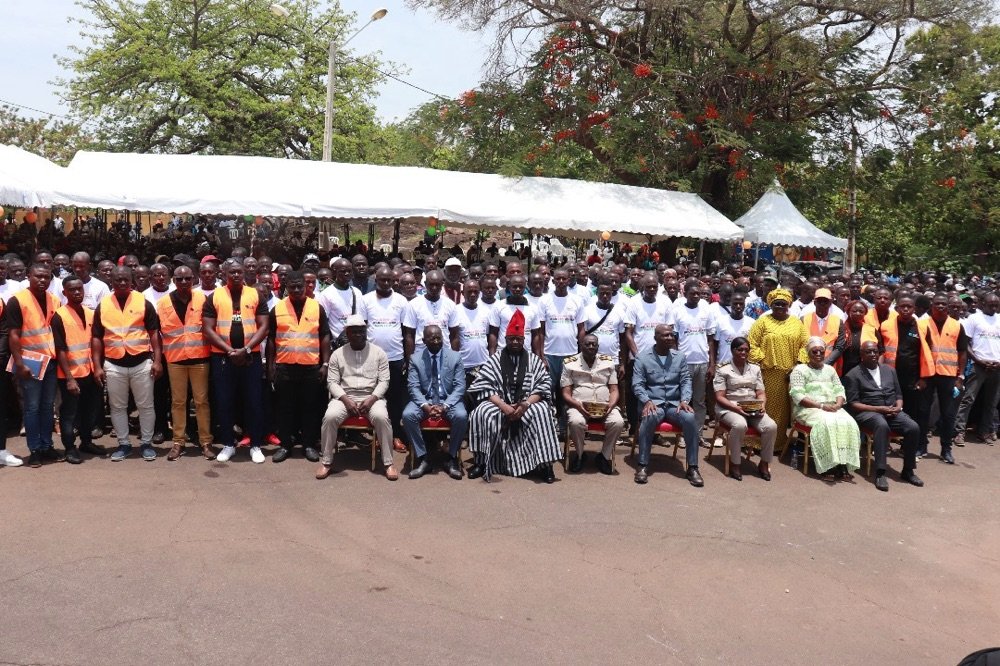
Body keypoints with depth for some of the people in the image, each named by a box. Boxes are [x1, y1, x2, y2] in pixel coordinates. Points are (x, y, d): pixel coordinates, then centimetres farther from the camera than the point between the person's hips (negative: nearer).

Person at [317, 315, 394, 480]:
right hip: (344, 397, 1)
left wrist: (372, 399, -15)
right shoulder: (337, 354, 7)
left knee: (381, 417, -33)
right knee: (330, 416, -30)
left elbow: (384, 381, 2)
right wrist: (346, 400, -14)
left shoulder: (378, 353, 5)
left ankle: (388, 462, -19)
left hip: (372, 397, -1)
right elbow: (332, 382, 3)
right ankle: (326, 461, -13)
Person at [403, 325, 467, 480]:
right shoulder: (415, 359, 2)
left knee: (461, 416, -32)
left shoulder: (455, 357, -1)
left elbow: (459, 387, -5)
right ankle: (423, 458, -15)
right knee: (407, 415, -29)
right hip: (424, 400, 1)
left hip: (449, 400, -1)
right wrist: (425, 405, -23)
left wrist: (445, 406, -20)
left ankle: (452, 458, -11)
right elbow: (414, 387, -4)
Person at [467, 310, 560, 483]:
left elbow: (543, 386, -1)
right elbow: (485, 386, -5)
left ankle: (544, 463, -25)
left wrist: (526, 404, -18)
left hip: (528, 405, 0)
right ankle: (482, 462, -19)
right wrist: (503, 406, -20)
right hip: (499, 404, 0)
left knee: (542, 412, -32)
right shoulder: (494, 360, 7)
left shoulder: (534, 360, 9)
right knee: (482, 413, -30)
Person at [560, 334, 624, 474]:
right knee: (575, 422, -36)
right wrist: (578, 406, -18)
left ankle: (604, 456, -5)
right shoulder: (570, 364, 4)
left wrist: (610, 406, -11)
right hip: (578, 405, -2)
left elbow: (614, 390, 10)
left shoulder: (608, 362, 11)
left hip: (605, 405, 2)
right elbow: (566, 393, 1)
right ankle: (579, 455, -7)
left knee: (618, 422, -29)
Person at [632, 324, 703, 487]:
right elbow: (637, 384, -3)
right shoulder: (642, 358, 4)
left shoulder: (680, 357, 13)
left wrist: (684, 400, -12)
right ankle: (643, 465, -26)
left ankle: (692, 467, -21)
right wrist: (647, 401, -21)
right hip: (653, 403, -3)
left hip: (675, 403, 3)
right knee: (649, 418, -38)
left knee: (690, 418, -30)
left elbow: (686, 381, 7)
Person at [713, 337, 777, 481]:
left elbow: (761, 393, 12)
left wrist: (762, 405, -10)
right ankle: (734, 464, -22)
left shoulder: (755, 369, 16)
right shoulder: (723, 370, 1)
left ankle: (764, 464, -7)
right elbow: (720, 397, -6)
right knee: (740, 425, -39)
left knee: (771, 426, -25)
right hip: (730, 408, -4)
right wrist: (736, 408, -21)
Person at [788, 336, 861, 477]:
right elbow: (798, 396, -10)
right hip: (809, 409, -5)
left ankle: (844, 461, -27)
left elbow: (840, 391, 13)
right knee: (826, 422, -35)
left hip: (832, 409, 5)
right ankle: (832, 462, -32)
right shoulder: (800, 370, 2)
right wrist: (821, 406, -18)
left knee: (848, 423, -25)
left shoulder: (830, 370, 21)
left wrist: (838, 404, -10)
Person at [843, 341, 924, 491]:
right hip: (868, 412, -5)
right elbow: (853, 404, -5)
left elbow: (899, 394, 20)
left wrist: (898, 407, -3)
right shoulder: (853, 375, 2)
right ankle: (880, 473, -36)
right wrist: (878, 409, -15)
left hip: (892, 411, 5)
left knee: (913, 428, -23)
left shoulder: (889, 370, 19)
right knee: (882, 425, -38)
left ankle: (908, 470, -7)